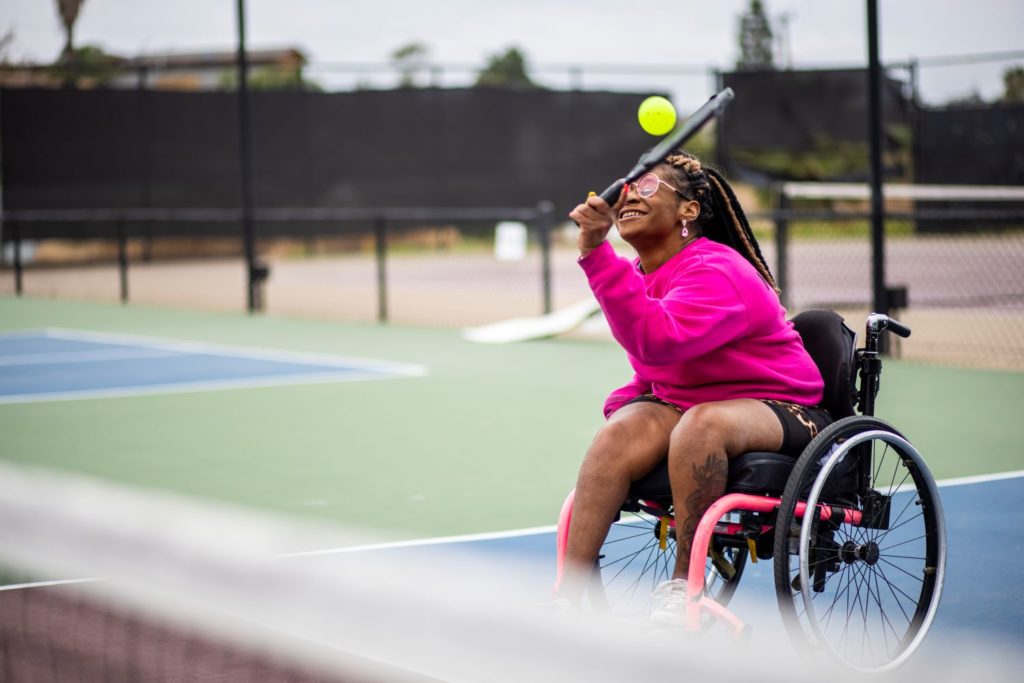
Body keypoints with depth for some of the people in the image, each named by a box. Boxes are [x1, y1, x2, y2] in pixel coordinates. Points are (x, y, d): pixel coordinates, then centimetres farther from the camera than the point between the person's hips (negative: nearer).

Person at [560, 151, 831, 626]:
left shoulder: (715, 273, -20)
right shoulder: (645, 272, 8)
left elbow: (657, 342, -39)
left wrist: (595, 253, -40)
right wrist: (622, 407, 1)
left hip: (774, 408, -7)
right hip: (685, 403, 7)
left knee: (701, 423, -39)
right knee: (620, 431, -23)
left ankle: (682, 585, -24)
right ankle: (568, 599, -28)